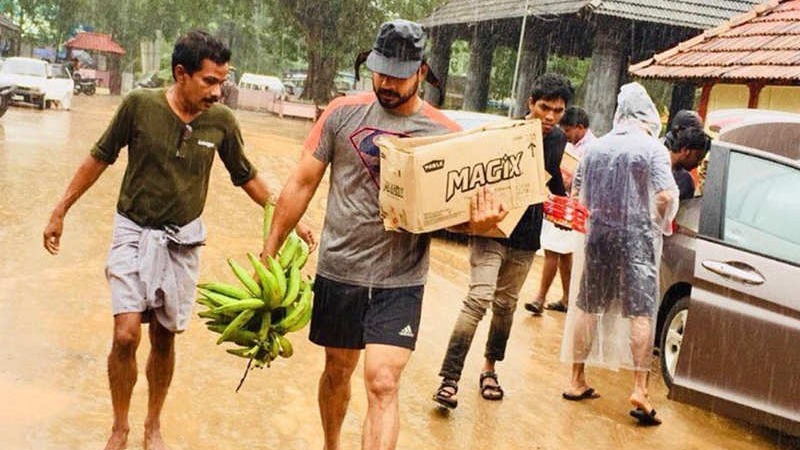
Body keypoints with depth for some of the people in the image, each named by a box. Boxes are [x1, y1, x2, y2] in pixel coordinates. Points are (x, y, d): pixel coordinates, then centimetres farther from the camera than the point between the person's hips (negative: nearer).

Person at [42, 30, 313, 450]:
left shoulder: (221, 121, -7)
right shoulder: (139, 105, -14)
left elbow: (246, 176, 7)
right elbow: (99, 158, -1)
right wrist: (60, 211, 2)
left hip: (182, 240, 2)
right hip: (134, 232, -2)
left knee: (164, 338, 9)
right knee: (126, 336, -11)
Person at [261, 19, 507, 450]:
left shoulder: (444, 133, -4)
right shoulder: (343, 113, -2)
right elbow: (302, 183, 2)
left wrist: (477, 221, -23)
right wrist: (269, 253, 2)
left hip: (400, 282, -2)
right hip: (337, 272, 2)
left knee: (382, 383, -8)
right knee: (337, 370, 18)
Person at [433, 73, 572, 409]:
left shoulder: (558, 139, 7)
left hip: (526, 240, 6)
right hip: (491, 232, -5)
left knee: (505, 305, 14)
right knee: (479, 299, -16)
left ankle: (489, 368, 32)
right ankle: (449, 378, -14)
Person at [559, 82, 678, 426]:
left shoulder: (595, 148, 7)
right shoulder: (652, 149, -6)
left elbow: (576, 194, 13)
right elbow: (666, 196, -14)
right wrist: (662, 223, 3)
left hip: (597, 235, 4)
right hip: (637, 237, -4)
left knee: (587, 307, 13)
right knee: (641, 311, -1)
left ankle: (577, 380, 20)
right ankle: (639, 390, -6)